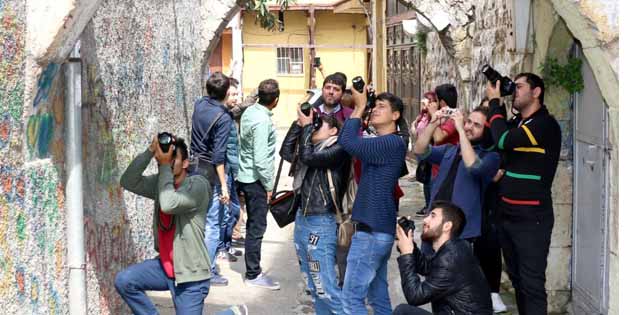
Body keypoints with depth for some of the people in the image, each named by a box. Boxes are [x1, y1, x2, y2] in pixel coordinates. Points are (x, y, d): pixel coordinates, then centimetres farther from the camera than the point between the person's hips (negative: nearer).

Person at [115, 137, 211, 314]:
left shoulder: (198, 185, -17)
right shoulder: (159, 183, 2)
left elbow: (168, 205, -33)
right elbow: (128, 182, -13)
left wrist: (165, 166, -24)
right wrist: (150, 151, -18)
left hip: (190, 275, -6)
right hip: (165, 265, 6)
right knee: (123, 281, -13)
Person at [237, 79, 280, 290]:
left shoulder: (250, 111, 5)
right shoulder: (262, 121, -22)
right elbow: (260, 159, -23)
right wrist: (268, 185, -12)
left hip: (246, 176, 9)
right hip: (256, 179, -9)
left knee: (254, 225, 17)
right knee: (257, 227, -2)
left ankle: (252, 269, 27)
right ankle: (253, 275, 4)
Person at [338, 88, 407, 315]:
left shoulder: (392, 143, -15)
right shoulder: (381, 143, 17)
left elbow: (348, 143, -25)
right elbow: (346, 140, 12)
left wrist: (360, 107, -14)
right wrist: (358, 108, 4)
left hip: (373, 230, -10)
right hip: (377, 228, 10)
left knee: (352, 297, -10)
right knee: (378, 295, 15)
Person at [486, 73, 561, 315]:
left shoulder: (545, 124, -13)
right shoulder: (516, 123, 14)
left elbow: (503, 141, -22)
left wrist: (495, 101, -10)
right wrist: (495, 103, 3)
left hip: (531, 216, -9)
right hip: (507, 213, 9)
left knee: (531, 283, -7)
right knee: (516, 277, 17)